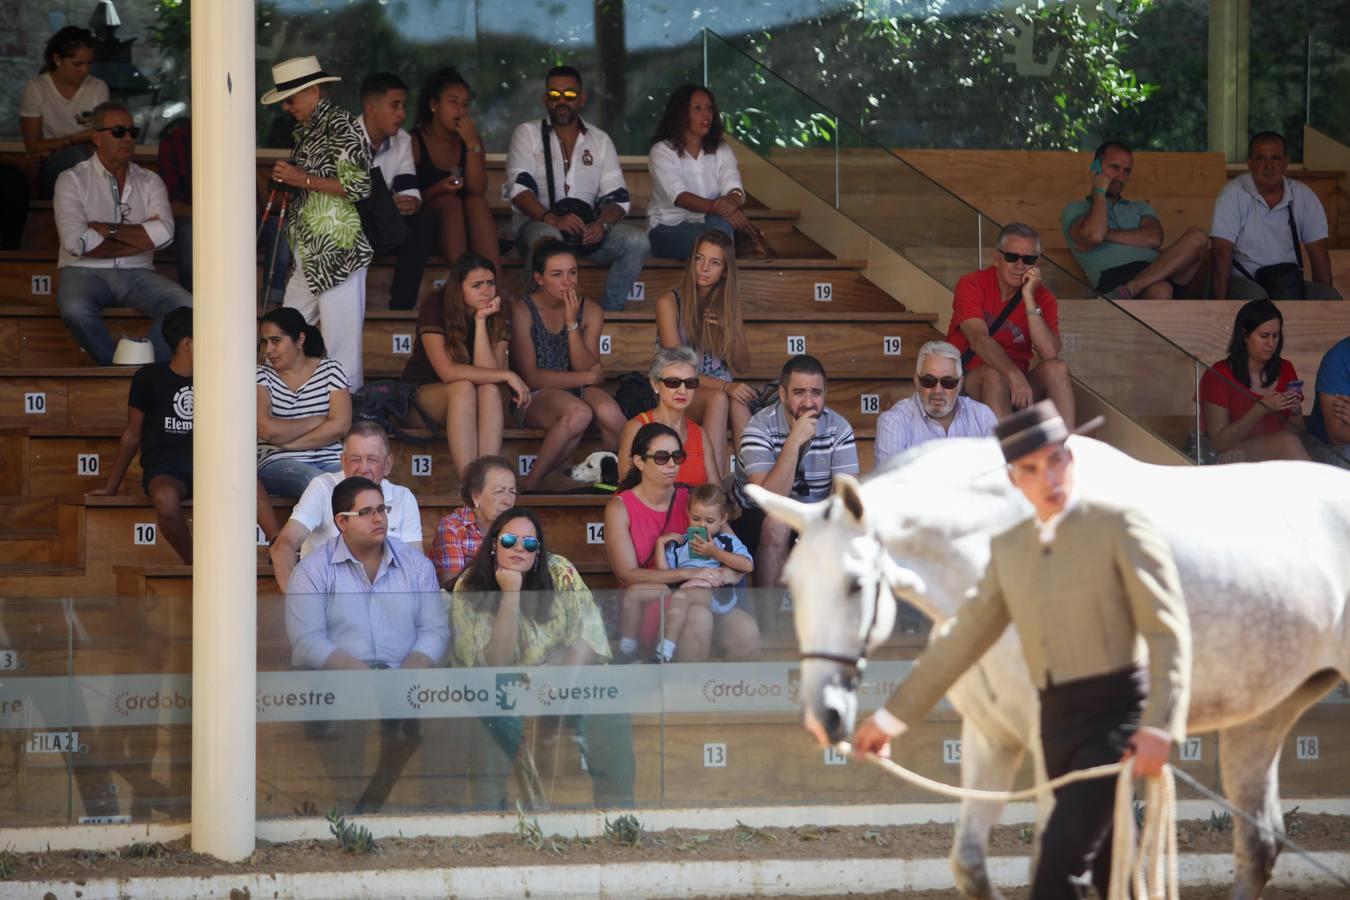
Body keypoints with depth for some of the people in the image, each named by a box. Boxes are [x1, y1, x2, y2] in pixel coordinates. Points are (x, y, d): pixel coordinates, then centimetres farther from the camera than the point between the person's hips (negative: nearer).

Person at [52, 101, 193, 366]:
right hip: (86, 272, -3)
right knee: (75, 309, -37)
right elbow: (75, 242, -14)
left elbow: (164, 233, -6)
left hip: (136, 274, 3)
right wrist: (141, 237, -4)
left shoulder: (149, 181, 12)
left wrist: (108, 230, -8)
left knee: (186, 307, -25)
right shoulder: (73, 180, 2)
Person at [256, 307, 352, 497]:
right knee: (316, 480, -38)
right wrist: (317, 421, 0)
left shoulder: (331, 369, 11)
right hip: (279, 463, -1)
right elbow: (267, 429, -6)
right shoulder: (262, 376, 10)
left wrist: (287, 443, -6)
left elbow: (340, 425, -2)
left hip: (330, 460, 1)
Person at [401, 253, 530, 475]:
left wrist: (481, 321, -23)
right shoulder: (434, 307, -16)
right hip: (421, 395, -3)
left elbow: (488, 371, -20)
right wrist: (506, 375, -28)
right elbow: (447, 372, -26)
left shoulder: (497, 319, -5)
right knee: (463, 387, -34)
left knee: (490, 389, -30)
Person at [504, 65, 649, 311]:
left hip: (588, 229, 3)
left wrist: (602, 224, -18)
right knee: (547, 236, -39)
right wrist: (552, 219, -28)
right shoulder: (527, 134, 7)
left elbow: (617, 198, 7)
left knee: (636, 241, -23)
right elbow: (519, 189, -9)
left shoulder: (600, 140, 16)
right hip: (537, 224, -3)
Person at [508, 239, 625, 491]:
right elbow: (530, 375, -12)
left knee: (608, 411, -32)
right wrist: (589, 378, -8)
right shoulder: (521, 311, -7)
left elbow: (588, 369, -4)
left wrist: (572, 323, -14)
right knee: (578, 413, -36)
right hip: (534, 400, -4)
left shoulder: (589, 312, 5)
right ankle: (531, 484, -23)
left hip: (579, 393, 4)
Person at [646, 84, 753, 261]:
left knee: (720, 224, -34)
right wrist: (717, 207, -40)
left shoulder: (722, 151, 11)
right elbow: (679, 197, -21)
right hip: (668, 229, -4)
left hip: (706, 225, 4)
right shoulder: (662, 152, -5)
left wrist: (731, 201, -36)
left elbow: (735, 189, -8)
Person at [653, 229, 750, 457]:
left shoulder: (729, 302, 12)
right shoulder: (669, 302, -3)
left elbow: (742, 366, 14)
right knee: (719, 398, -36)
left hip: (719, 389, 3)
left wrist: (728, 329, -6)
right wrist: (725, 386, -26)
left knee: (738, 400, -33)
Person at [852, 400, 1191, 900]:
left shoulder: (1120, 528, -6)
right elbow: (964, 638, 18)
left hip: (1115, 714, -7)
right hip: (1056, 722, 7)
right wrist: (892, 718, 16)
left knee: (1061, 855, -18)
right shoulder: (1009, 548, 13)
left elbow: (1168, 632, -11)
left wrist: (1160, 727, -23)